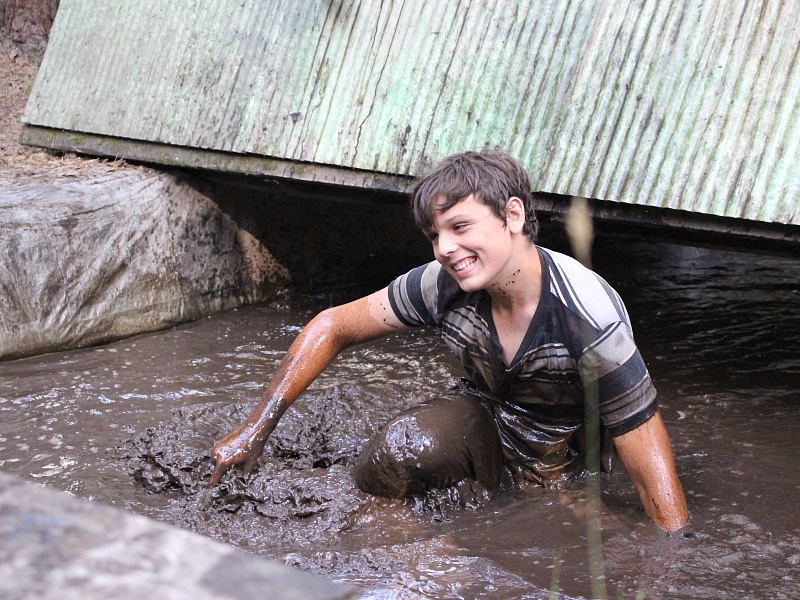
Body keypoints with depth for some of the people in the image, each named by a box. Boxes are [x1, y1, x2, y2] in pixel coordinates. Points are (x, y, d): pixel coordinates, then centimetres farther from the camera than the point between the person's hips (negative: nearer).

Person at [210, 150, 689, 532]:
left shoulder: (589, 318, -31)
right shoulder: (443, 285, -19)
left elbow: (652, 466, -27)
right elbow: (333, 327, -6)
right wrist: (255, 431, -8)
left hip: (558, 463, 0)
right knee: (399, 452, -30)